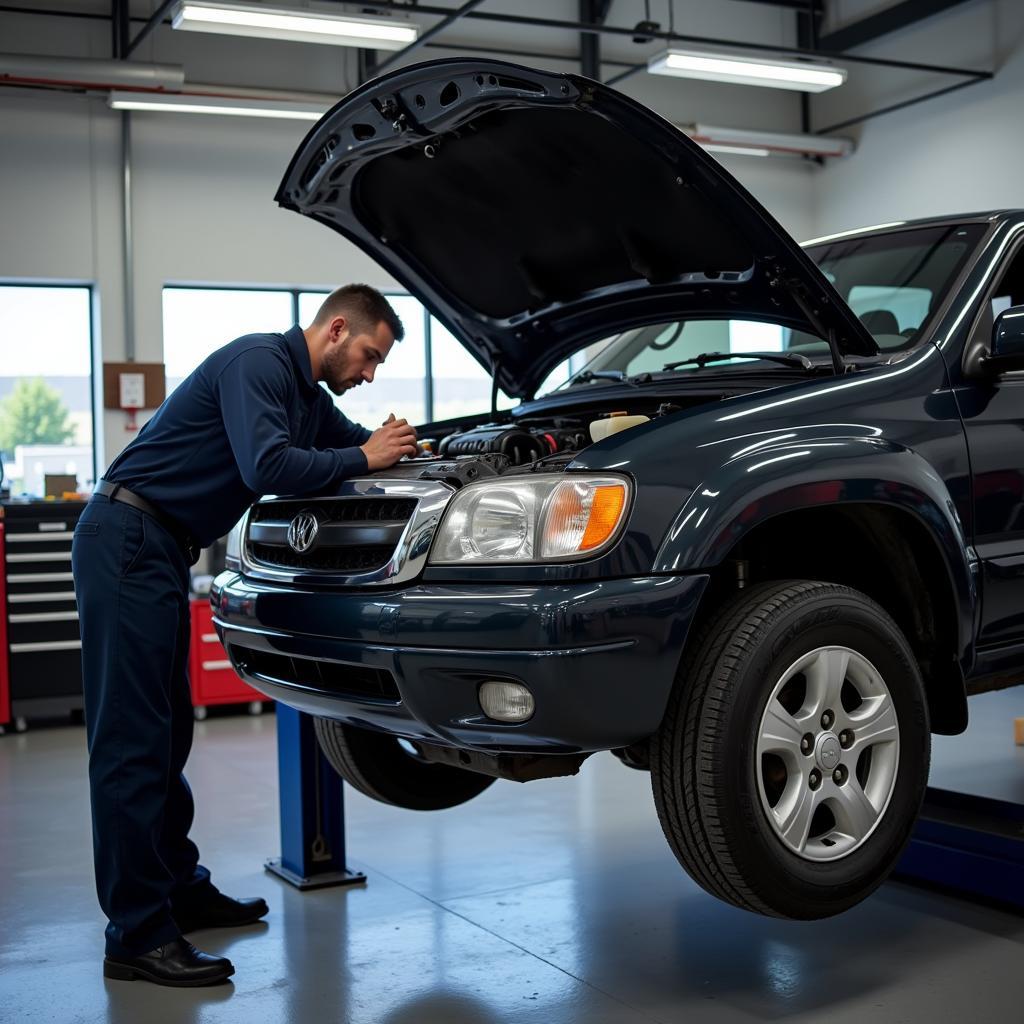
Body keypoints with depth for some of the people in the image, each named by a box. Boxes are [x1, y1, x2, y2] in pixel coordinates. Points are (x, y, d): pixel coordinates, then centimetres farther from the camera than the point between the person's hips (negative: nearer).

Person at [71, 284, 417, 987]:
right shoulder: (258, 363, -13)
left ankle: (181, 886, 26)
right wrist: (363, 459, -12)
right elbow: (268, 466, -24)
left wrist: (394, 444, 9)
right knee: (133, 737, -10)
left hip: (160, 552, 11)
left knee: (167, 730, 15)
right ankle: (138, 936, -7)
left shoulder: (308, 394, 18)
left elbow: (350, 441, 31)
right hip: (128, 540, -11)